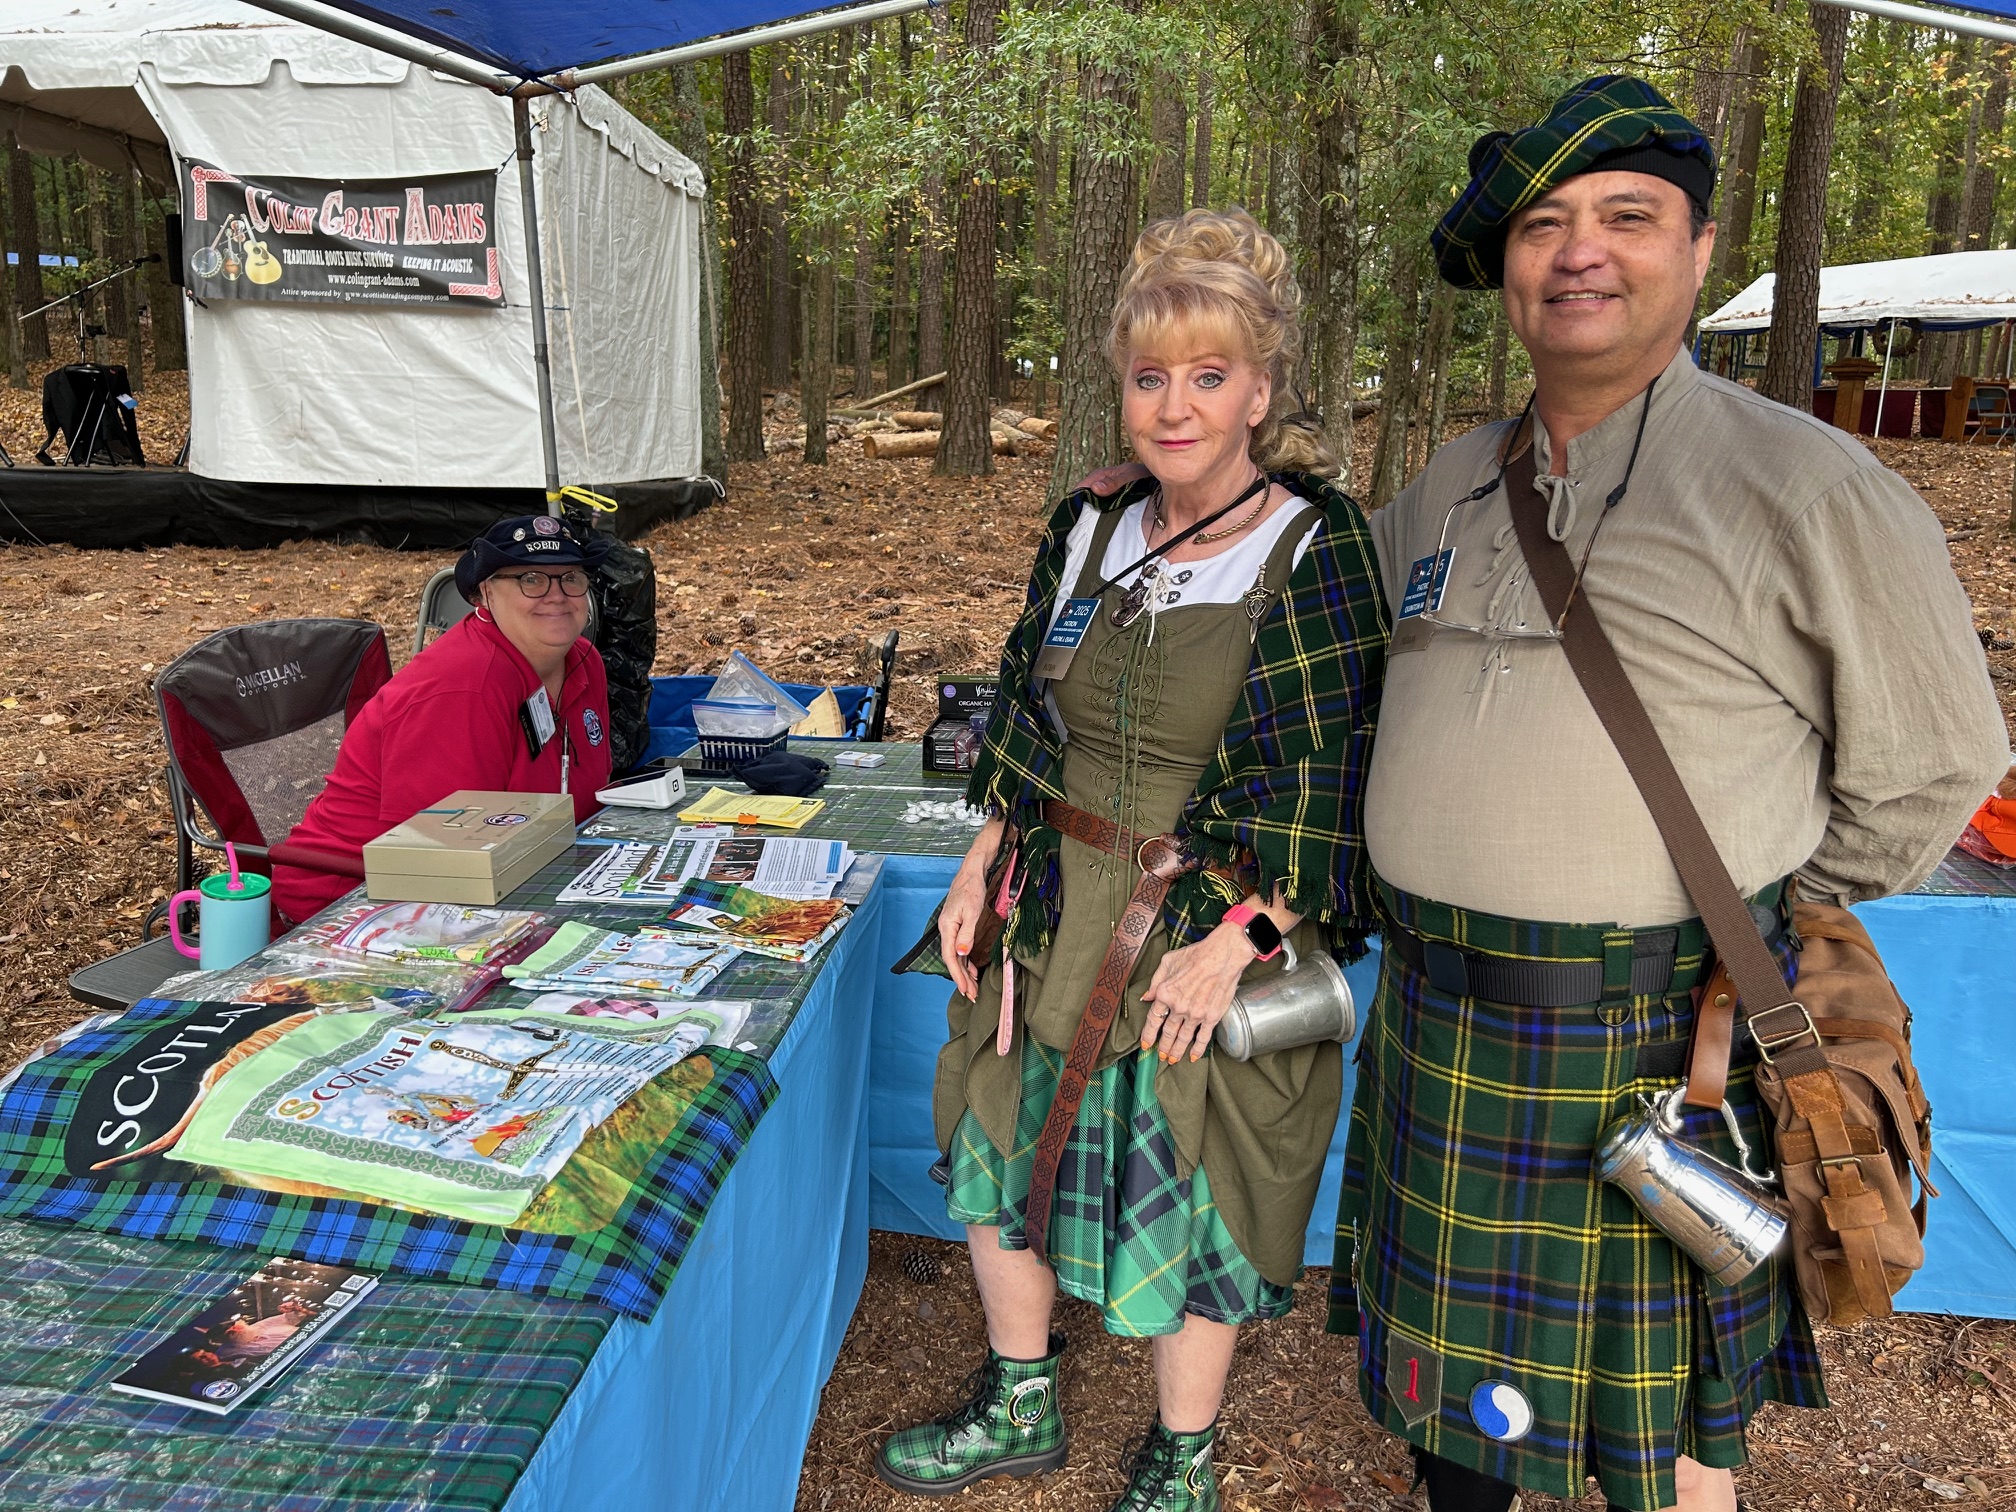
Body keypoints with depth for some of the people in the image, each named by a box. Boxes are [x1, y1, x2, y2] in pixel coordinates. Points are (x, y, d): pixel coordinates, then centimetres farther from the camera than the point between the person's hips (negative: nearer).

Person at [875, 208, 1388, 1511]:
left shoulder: (1317, 549, -13)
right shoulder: (1088, 532, 3)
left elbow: (1330, 782, -14)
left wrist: (1237, 940, -18)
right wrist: (985, 865, 7)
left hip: (1210, 937, -5)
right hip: (1056, 917, 6)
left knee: (1191, 1194, 10)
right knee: (1005, 1148, 17)